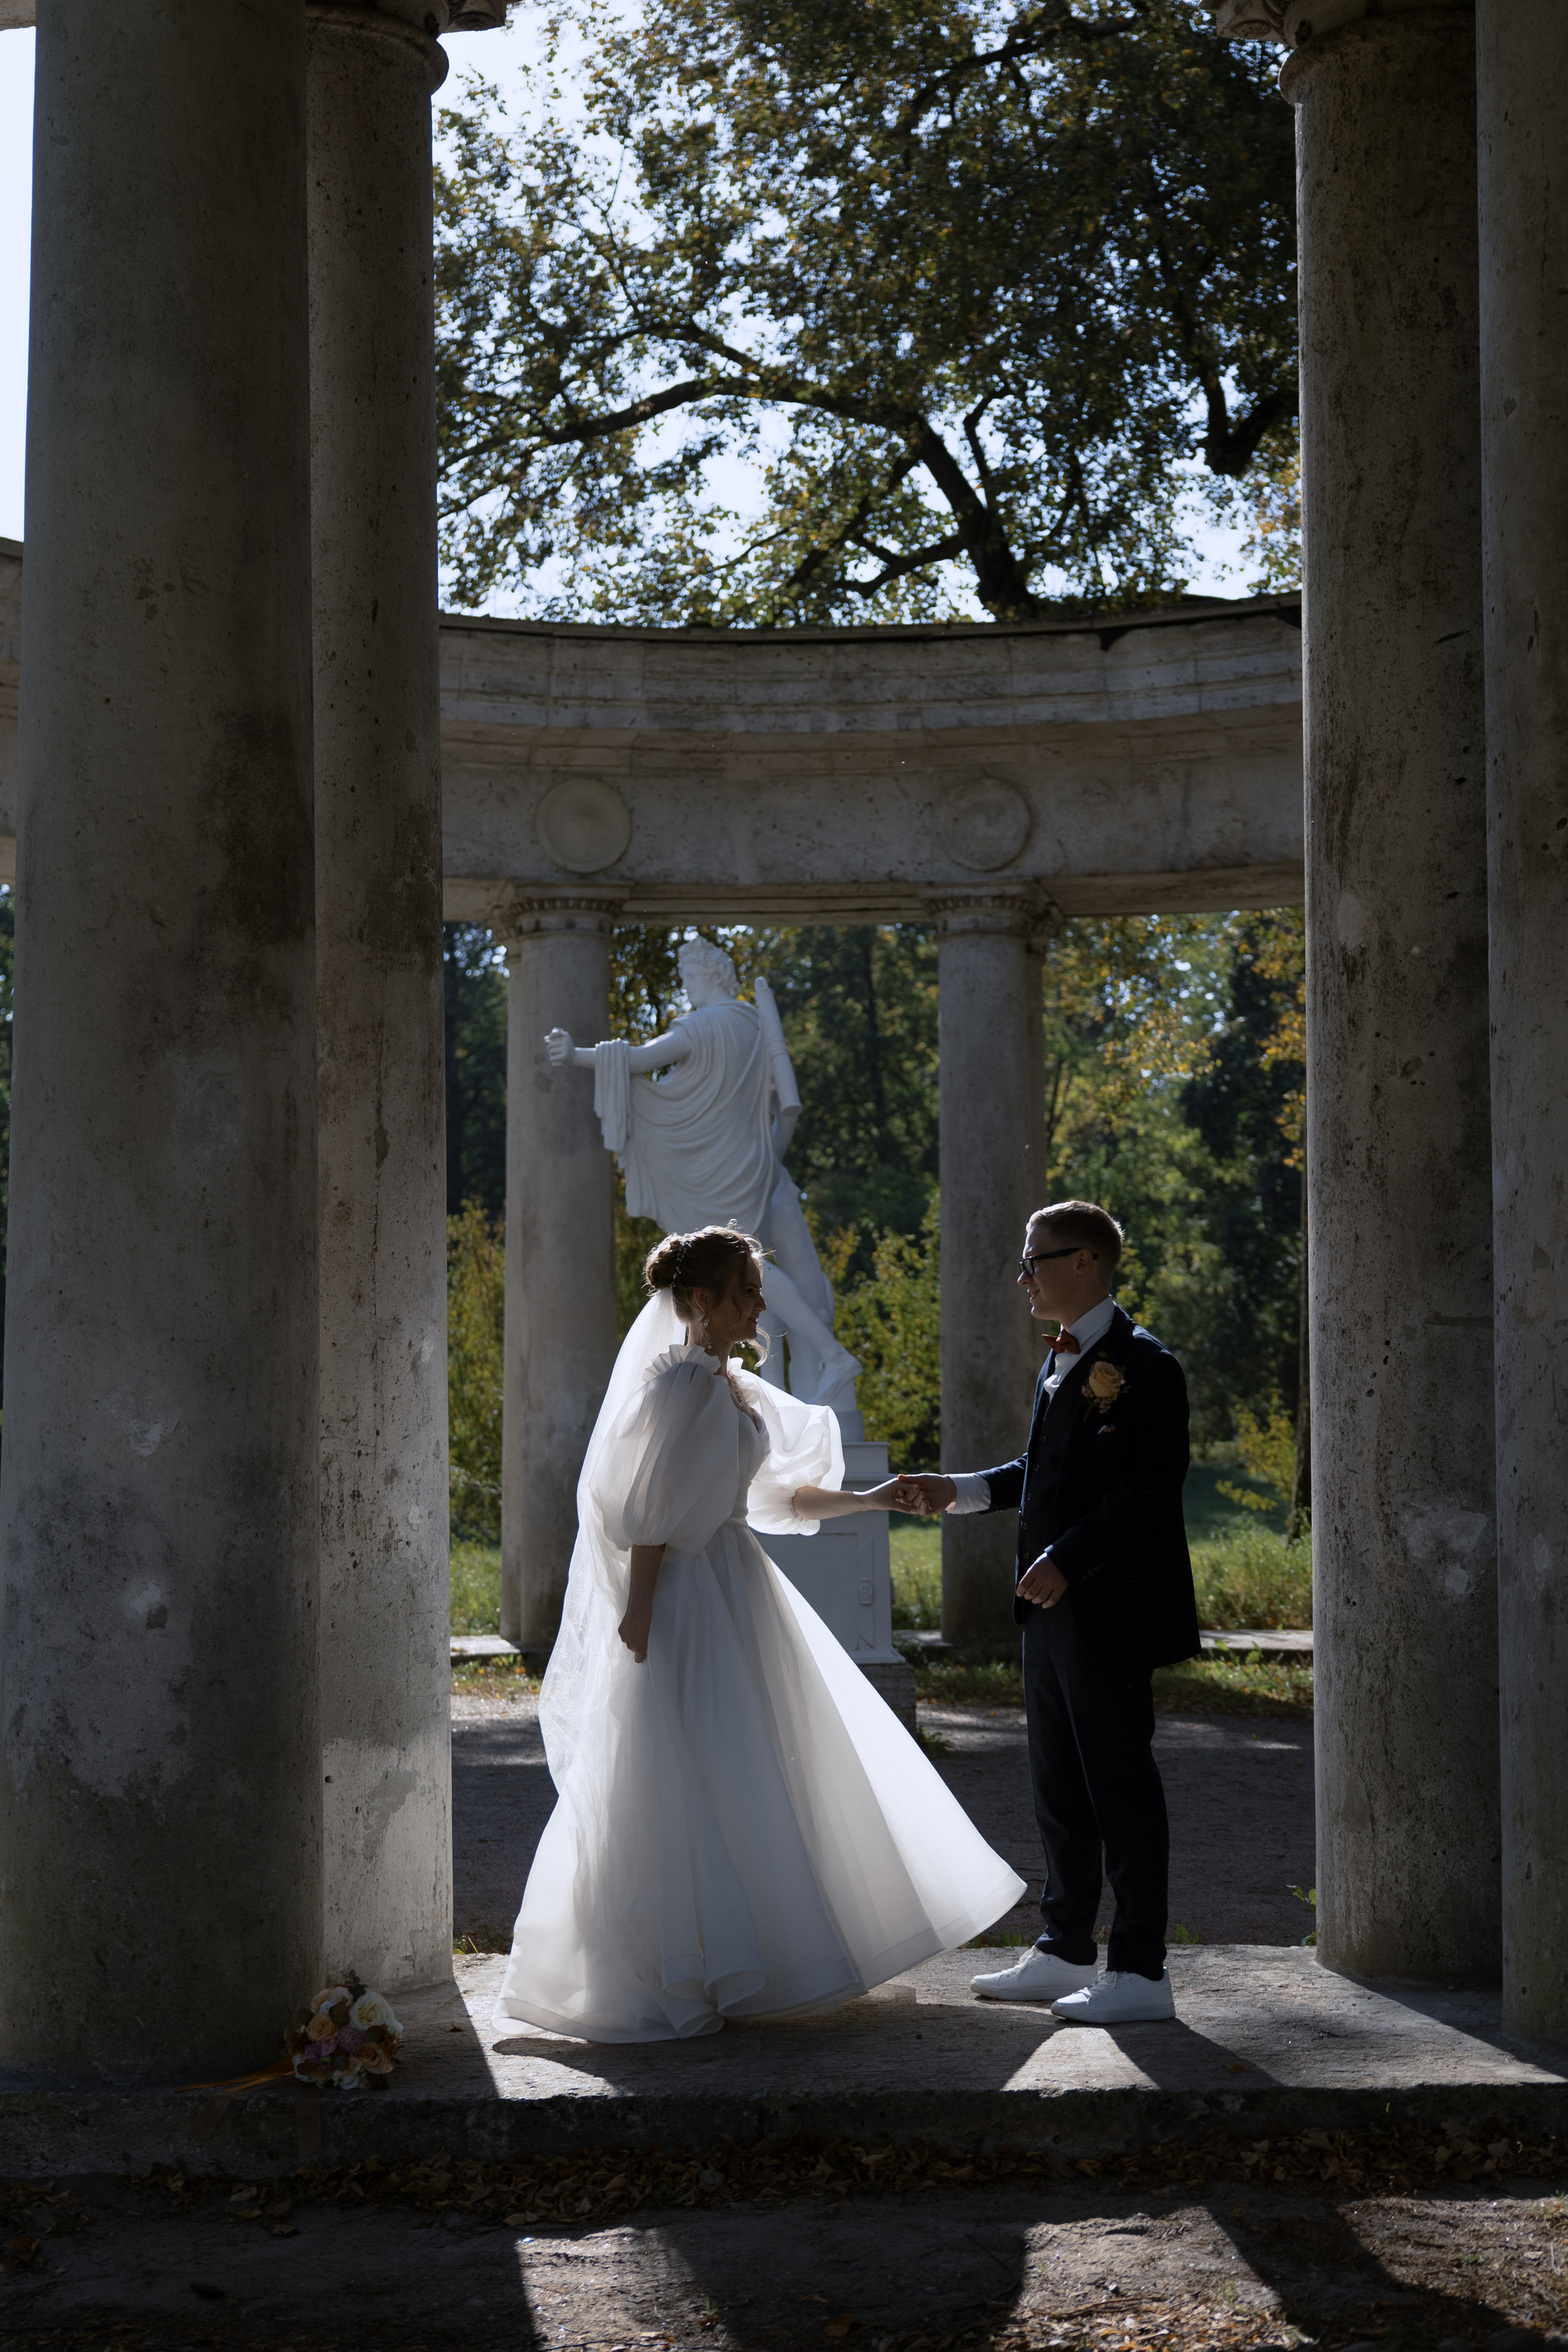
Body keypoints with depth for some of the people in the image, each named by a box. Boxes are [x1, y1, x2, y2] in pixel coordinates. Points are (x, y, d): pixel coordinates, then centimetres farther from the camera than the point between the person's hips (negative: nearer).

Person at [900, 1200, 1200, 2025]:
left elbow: (1153, 1487, -20)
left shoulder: (1141, 1363, -13)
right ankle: (1065, 1952, 26)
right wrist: (961, 1490, 13)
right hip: (1053, 1611, 10)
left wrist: (1068, 1559, -23)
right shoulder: (1061, 1360, 16)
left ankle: (1140, 1971, 4)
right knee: (1058, 1785, 15)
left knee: (1120, 1786, -3)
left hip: (1108, 1611, -10)